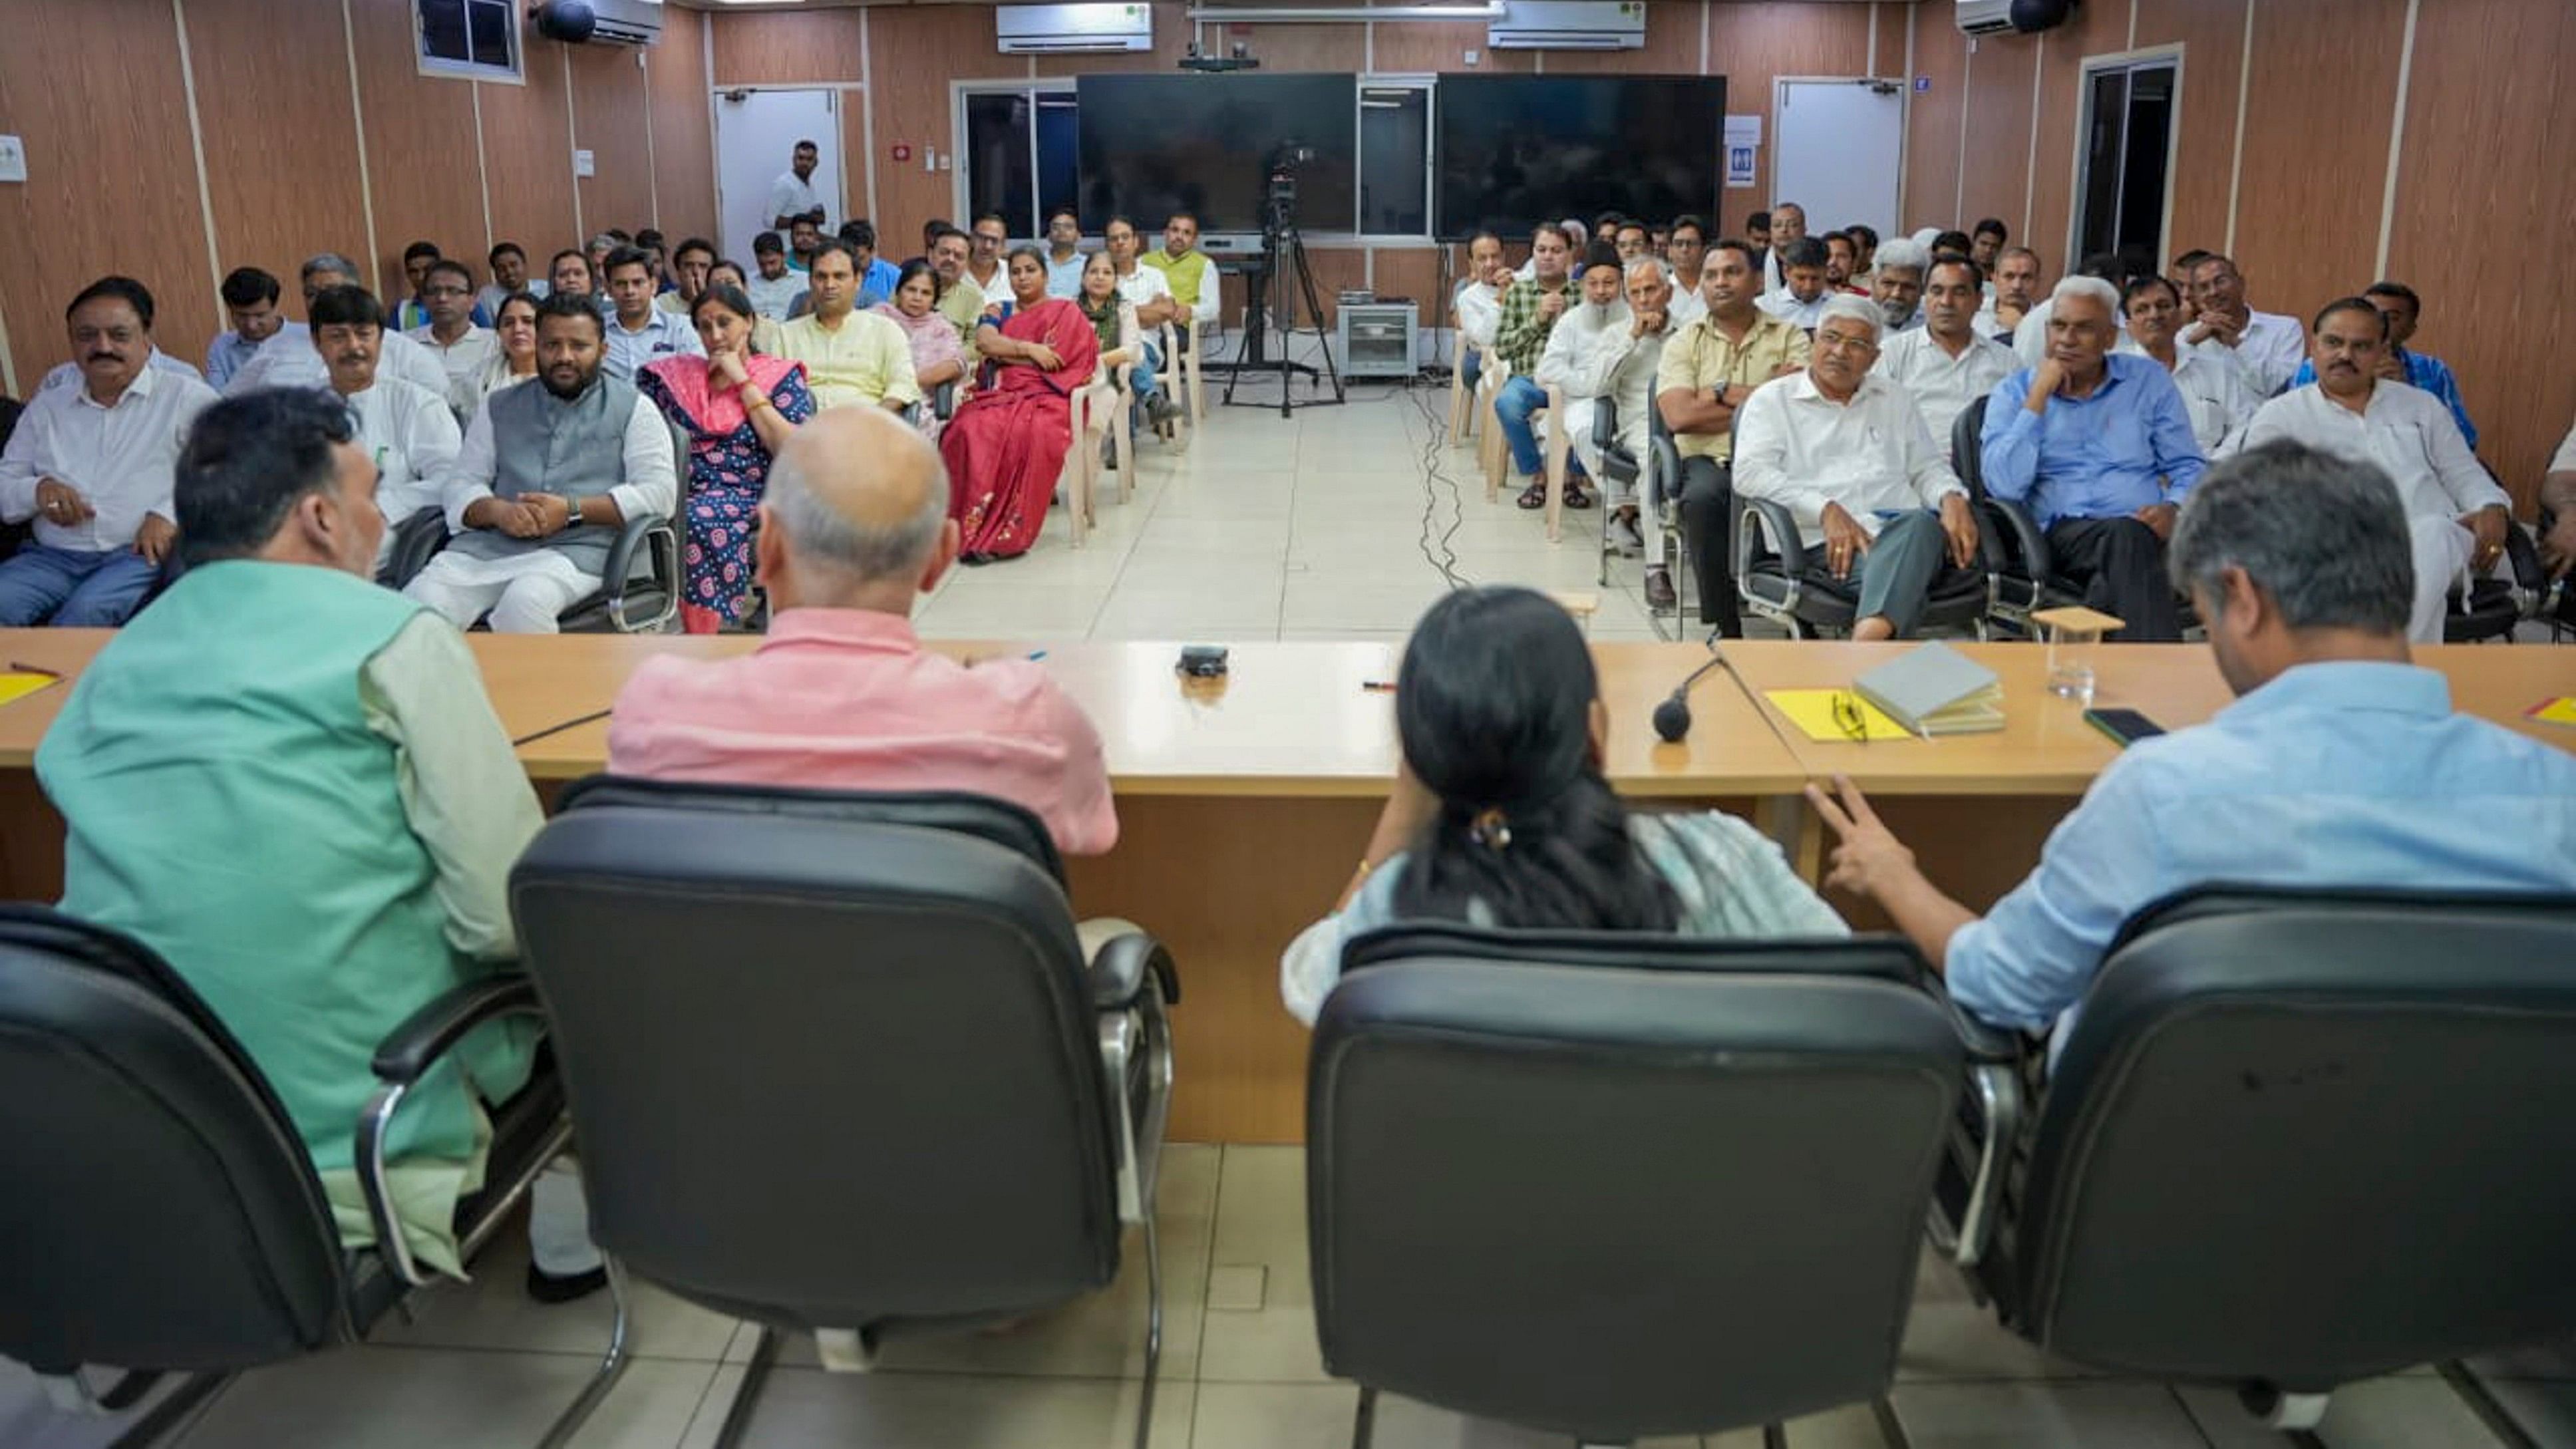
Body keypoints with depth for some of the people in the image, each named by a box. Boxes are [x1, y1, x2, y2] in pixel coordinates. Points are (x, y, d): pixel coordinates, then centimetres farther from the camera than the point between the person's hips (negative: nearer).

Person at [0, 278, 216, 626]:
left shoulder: (187, 398, 8)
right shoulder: (46, 407, 21)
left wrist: (169, 513, -17)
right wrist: (38, 489, -2)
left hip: (142, 555, -3)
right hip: (51, 556, 4)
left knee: (87, 611, -33)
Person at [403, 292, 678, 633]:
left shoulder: (632, 408, 12)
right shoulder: (500, 407, 23)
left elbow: (660, 492, 1)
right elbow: (461, 484, 18)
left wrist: (573, 509, -10)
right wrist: (498, 511, -7)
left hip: (577, 550, -3)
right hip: (488, 546, 4)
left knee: (523, 603, -37)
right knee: (418, 604, -27)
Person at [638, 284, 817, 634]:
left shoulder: (781, 377, 12)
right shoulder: (677, 373, 23)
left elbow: (792, 452, -4)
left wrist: (742, 381, -1)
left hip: (746, 495, -3)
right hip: (680, 490, 3)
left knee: (697, 521, -37)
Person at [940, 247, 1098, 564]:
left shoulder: (1066, 312, 15)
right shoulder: (1001, 312, 28)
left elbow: (1051, 362, -1)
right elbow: (983, 341, 6)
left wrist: (1002, 353, 6)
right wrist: (1028, 349, -4)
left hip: (1044, 396, -3)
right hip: (998, 395, 4)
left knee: (1029, 435, -40)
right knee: (969, 430, -33)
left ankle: (1007, 533, -36)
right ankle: (973, 525, -33)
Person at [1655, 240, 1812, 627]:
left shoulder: (1789, 336, 15)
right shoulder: (1684, 343, 15)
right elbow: (1679, 416, -4)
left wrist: (1724, 392, -2)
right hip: (1707, 459, 0)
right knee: (1703, 497, -36)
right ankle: (1726, 627, -28)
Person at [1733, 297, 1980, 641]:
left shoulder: (1894, 400, 31)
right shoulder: (1773, 400, 15)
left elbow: (1927, 468, 30)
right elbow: (1750, 473, 0)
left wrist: (1952, 498, 4)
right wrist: (1827, 510, -12)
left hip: (1903, 533, 3)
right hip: (1830, 545, -3)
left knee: (1920, 523, -38)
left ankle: (1868, 638, -62)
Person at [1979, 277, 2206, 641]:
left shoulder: (2148, 379, 19)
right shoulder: (2014, 391, 13)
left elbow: (2188, 467, 17)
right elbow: (2004, 487, -4)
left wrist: (2172, 509, -6)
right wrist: (2039, 397, -4)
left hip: (2143, 529, 1)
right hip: (2062, 532, -1)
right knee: (2127, 536, -35)